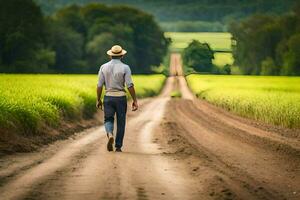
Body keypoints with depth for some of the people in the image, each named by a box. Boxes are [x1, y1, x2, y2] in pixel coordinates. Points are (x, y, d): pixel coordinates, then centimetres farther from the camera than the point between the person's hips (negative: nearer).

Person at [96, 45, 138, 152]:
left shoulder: (104, 67, 1)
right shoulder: (125, 68, -6)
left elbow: (99, 85, 1)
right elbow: (130, 85, -11)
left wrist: (98, 100, 9)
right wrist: (134, 100, -5)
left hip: (108, 97, 1)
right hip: (121, 97, -1)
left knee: (108, 119, 10)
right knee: (120, 122, 9)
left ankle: (110, 134, -21)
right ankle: (118, 146, 11)